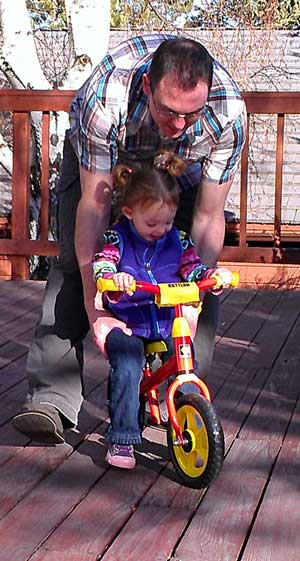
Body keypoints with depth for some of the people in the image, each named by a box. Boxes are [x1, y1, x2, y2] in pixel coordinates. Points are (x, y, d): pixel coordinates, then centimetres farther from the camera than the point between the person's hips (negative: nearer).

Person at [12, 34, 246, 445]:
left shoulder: (228, 113, -38)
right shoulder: (105, 97, -43)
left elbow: (209, 217, -28)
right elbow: (94, 205, -36)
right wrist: (96, 309, -40)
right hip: (100, 152, -1)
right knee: (75, 260, -17)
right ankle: (51, 399, -19)